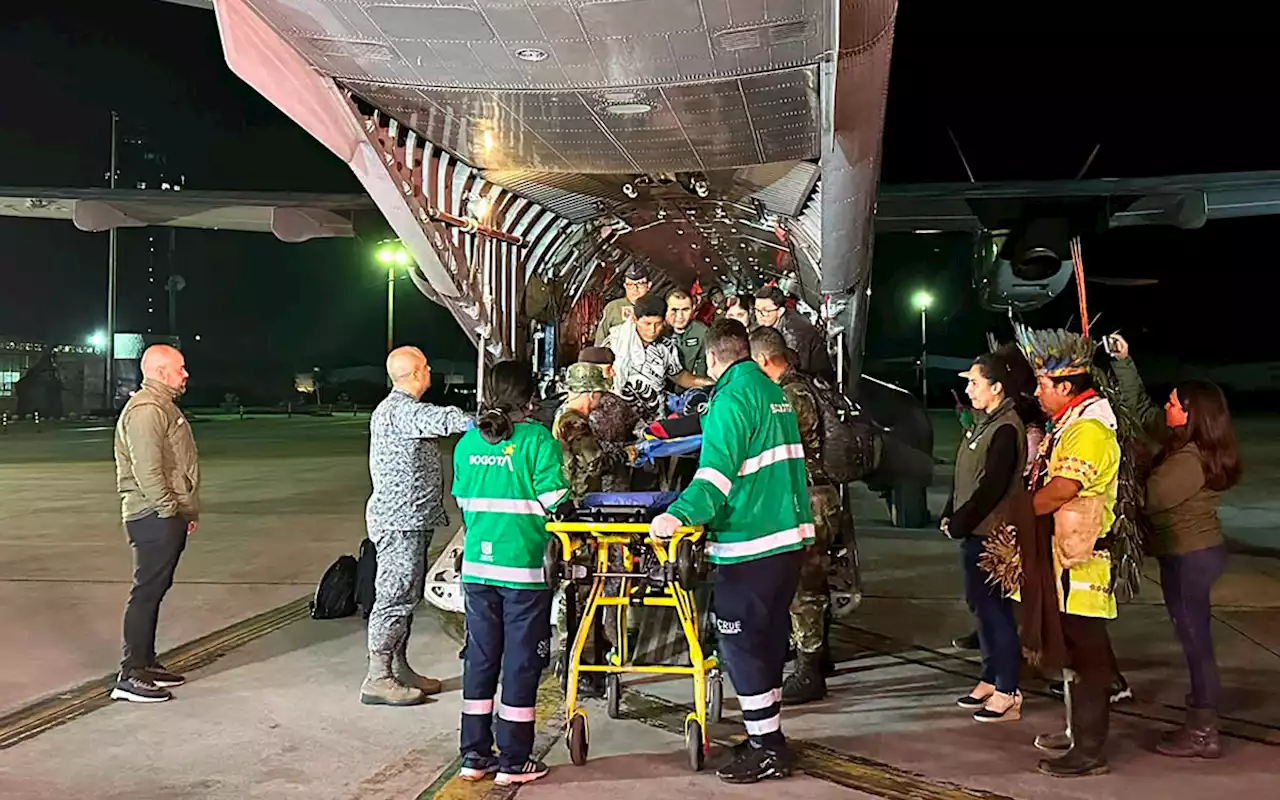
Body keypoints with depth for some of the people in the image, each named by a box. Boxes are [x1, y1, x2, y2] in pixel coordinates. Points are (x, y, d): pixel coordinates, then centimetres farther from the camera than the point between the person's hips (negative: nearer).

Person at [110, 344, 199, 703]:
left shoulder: (164, 407, 19)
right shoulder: (145, 411, -15)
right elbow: (146, 470, -22)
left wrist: (189, 510, 20)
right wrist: (169, 509, -19)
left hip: (169, 516, 11)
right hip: (154, 516, -11)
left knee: (155, 591, 15)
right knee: (146, 592, -7)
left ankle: (146, 663, 23)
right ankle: (130, 675, -3)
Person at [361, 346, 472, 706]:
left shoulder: (395, 408, 19)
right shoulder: (401, 411, -16)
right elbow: (443, 419, -31)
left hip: (409, 520, 11)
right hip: (400, 520, -11)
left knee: (405, 595, 14)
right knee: (395, 595, -8)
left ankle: (399, 669, 21)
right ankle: (378, 679, -4)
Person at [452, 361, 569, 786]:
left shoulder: (467, 443, 5)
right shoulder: (538, 440, -10)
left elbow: (463, 501, 12)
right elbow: (552, 502, -12)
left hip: (477, 565, 5)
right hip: (524, 567, -5)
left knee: (480, 659, 13)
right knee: (521, 663, 5)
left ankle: (475, 754, 20)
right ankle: (514, 760, 12)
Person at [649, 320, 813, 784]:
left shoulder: (733, 397, -13)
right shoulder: (775, 394, 15)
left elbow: (717, 471, -25)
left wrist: (680, 514, -34)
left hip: (750, 545, -9)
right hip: (790, 536, 9)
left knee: (740, 645, -1)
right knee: (768, 642, 17)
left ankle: (767, 751, 5)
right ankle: (768, 736, 28)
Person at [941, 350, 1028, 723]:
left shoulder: (1006, 429, -17)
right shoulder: (982, 423, 14)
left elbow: (990, 488, -21)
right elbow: (963, 476, 17)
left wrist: (959, 523, -14)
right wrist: (949, 514, 8)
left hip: (990, 535, -10)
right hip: (973, 533, 10)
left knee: (997, 610, -4)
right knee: (980, 606, 16)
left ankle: (1007, 694, 3)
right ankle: (991, 681, 27)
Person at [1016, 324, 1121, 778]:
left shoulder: (1089, 429, -17)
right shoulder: (1067, 424, 16)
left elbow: (1061, 490, -27)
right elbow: (1048, 482, 20)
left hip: (1080, 561, -10)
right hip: (1062, 557, 10)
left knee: (1087, 655, -3)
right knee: (1073, 651, 18)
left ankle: (1089, 750, 5)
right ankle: (1077, 731, 30)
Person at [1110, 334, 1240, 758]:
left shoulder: (1189, 461, -24)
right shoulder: (1187, 443, 4)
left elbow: (1146, 499, -19)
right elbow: (1141, 409, 12)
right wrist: (1124, 363, 9)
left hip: (1189, 556, -10)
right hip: (1197, 551, 10)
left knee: (1194, 636, -2)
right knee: (1194, 635, 17)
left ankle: (1202, 733, 8)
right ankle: (1203, 714, 28)